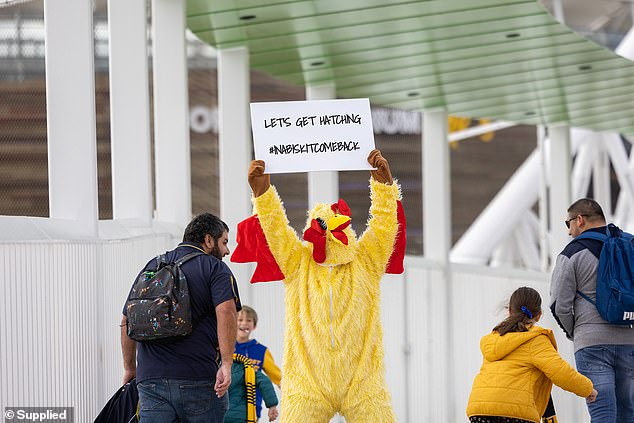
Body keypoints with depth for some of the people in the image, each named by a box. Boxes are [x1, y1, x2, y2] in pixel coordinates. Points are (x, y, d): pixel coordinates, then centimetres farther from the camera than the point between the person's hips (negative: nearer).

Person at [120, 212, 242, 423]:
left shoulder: (151, 267, 18)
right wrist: (226, 364, -21)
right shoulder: (215, 268, 2)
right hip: (199, 381, -4)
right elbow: (226, 312, -17)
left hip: (150, 379, 4)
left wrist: (130, 368, 28)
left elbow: (127, 322, 19)